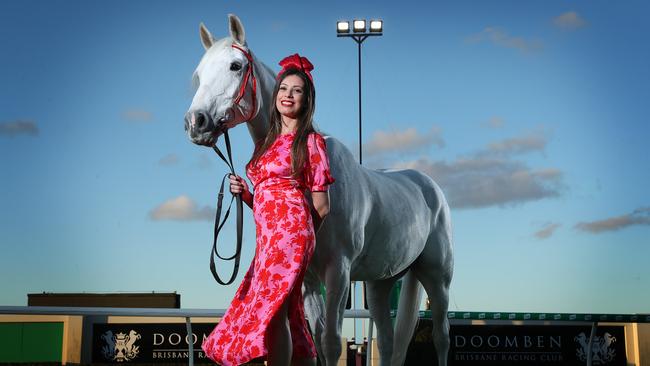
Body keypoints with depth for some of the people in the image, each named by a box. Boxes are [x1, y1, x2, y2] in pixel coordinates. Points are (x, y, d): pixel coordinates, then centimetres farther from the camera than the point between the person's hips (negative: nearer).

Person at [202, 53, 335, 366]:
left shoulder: (311, 141, 0)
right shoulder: (265, 143, 19)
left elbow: (321, 205, 0)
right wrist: (243, 193, 4)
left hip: (289, 233, -7)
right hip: (267, 236, 7)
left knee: (271, 308, -12)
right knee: (290, 316, 8)